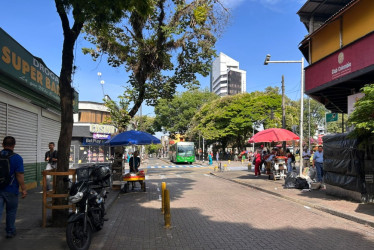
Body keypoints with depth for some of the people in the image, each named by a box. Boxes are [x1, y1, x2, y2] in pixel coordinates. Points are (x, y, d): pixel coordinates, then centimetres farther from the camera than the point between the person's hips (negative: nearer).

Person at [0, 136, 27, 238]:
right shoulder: (17, 158, -12)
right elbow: (19, 175, -15)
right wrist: (23, 189, -9)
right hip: (11, 190, -3)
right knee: (11, 212, 14)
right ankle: (10, 232, 26)